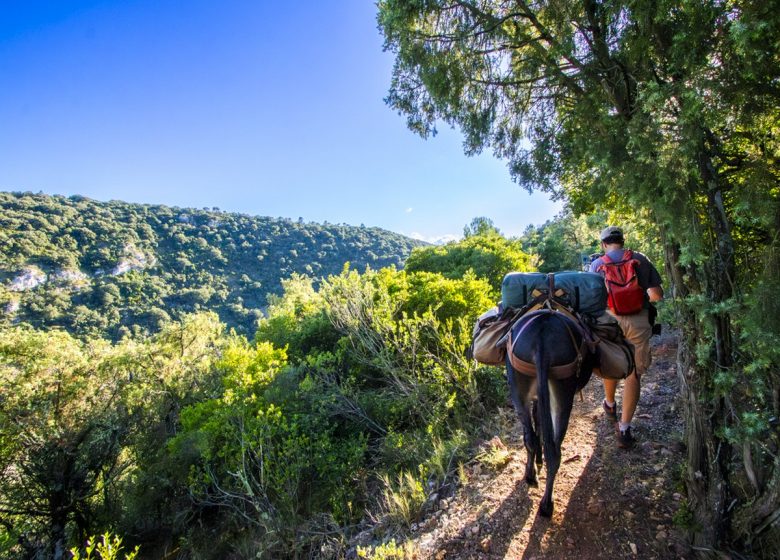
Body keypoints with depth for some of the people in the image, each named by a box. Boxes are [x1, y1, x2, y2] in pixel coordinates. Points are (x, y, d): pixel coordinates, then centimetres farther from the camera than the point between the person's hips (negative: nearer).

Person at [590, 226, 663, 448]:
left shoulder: (597, 264, 4)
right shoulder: (640, 259, 4)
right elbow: (657, 294, 2)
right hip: (638, 321, 0)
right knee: (633, 374, 6)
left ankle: (610, 405, 45)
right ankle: (624, 429, 7)